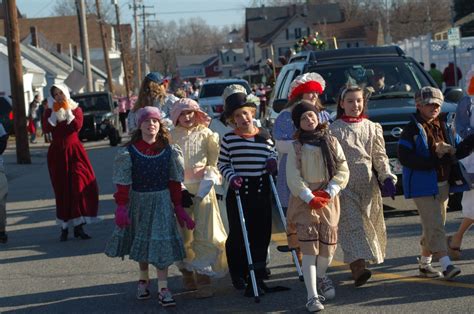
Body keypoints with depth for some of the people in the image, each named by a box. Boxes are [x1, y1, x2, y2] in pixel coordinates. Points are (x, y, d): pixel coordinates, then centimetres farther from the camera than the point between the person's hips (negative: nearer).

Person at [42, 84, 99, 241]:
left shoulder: (76, 109, 5)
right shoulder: (49, 111, 6)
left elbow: (77, 126, -13)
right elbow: (46, 128, -10)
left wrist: (67, 111, -10)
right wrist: (54, 113, -10)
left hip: (74, 151, 0)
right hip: (57, 153, 0)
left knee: (81, 186, -9)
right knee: (62, 190, 2)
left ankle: (78, 225, -4)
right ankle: (64, 227, 8)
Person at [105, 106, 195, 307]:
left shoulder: (169, 151, -4)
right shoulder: (129, 152, -9)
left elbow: (175, 182, 2)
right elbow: (123, 183, -7)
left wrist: (178, 207, 3)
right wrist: (121, 207, -11)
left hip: (162, 201, 0)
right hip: (138, 200, 0)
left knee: (162, 242, -3)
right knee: (141, 241, 14)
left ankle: (163, 288, 1)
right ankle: (144, 279, 34)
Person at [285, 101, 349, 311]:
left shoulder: (332, 142, 7)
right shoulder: (296, 148, 0)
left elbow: (343, 171, 3)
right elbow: (293, 177, -6)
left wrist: (329, 192, -10)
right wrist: (310, 198, -15)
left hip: (328, 199, 3)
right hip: (304, 200, -3)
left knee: (328, 243, 5)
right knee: (309, 248, -10)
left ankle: (321, 277, 37)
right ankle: (312, 297, -11)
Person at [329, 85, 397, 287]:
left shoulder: (372, 128, 11)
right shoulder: (334, 130, 1)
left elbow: (380, 157, 11)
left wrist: (387, 178, -3)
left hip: (368, 183, 4)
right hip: (345, 184, -4)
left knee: (368, 223, 6)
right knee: (351, 222, -15)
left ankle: (357, 264, 20)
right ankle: (358, 266, -27)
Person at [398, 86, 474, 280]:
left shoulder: (446, 127, 12)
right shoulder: (412, 130, -8)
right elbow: (404, 158, -17)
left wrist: (450, 152, -12)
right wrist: (434, 160, -20)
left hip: (443, 184, 7)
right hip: (423, 186, -7)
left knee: (434, 226, 13)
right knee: (435, 226, -13)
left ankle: (424, 264, 25)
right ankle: (446, 266, -18)